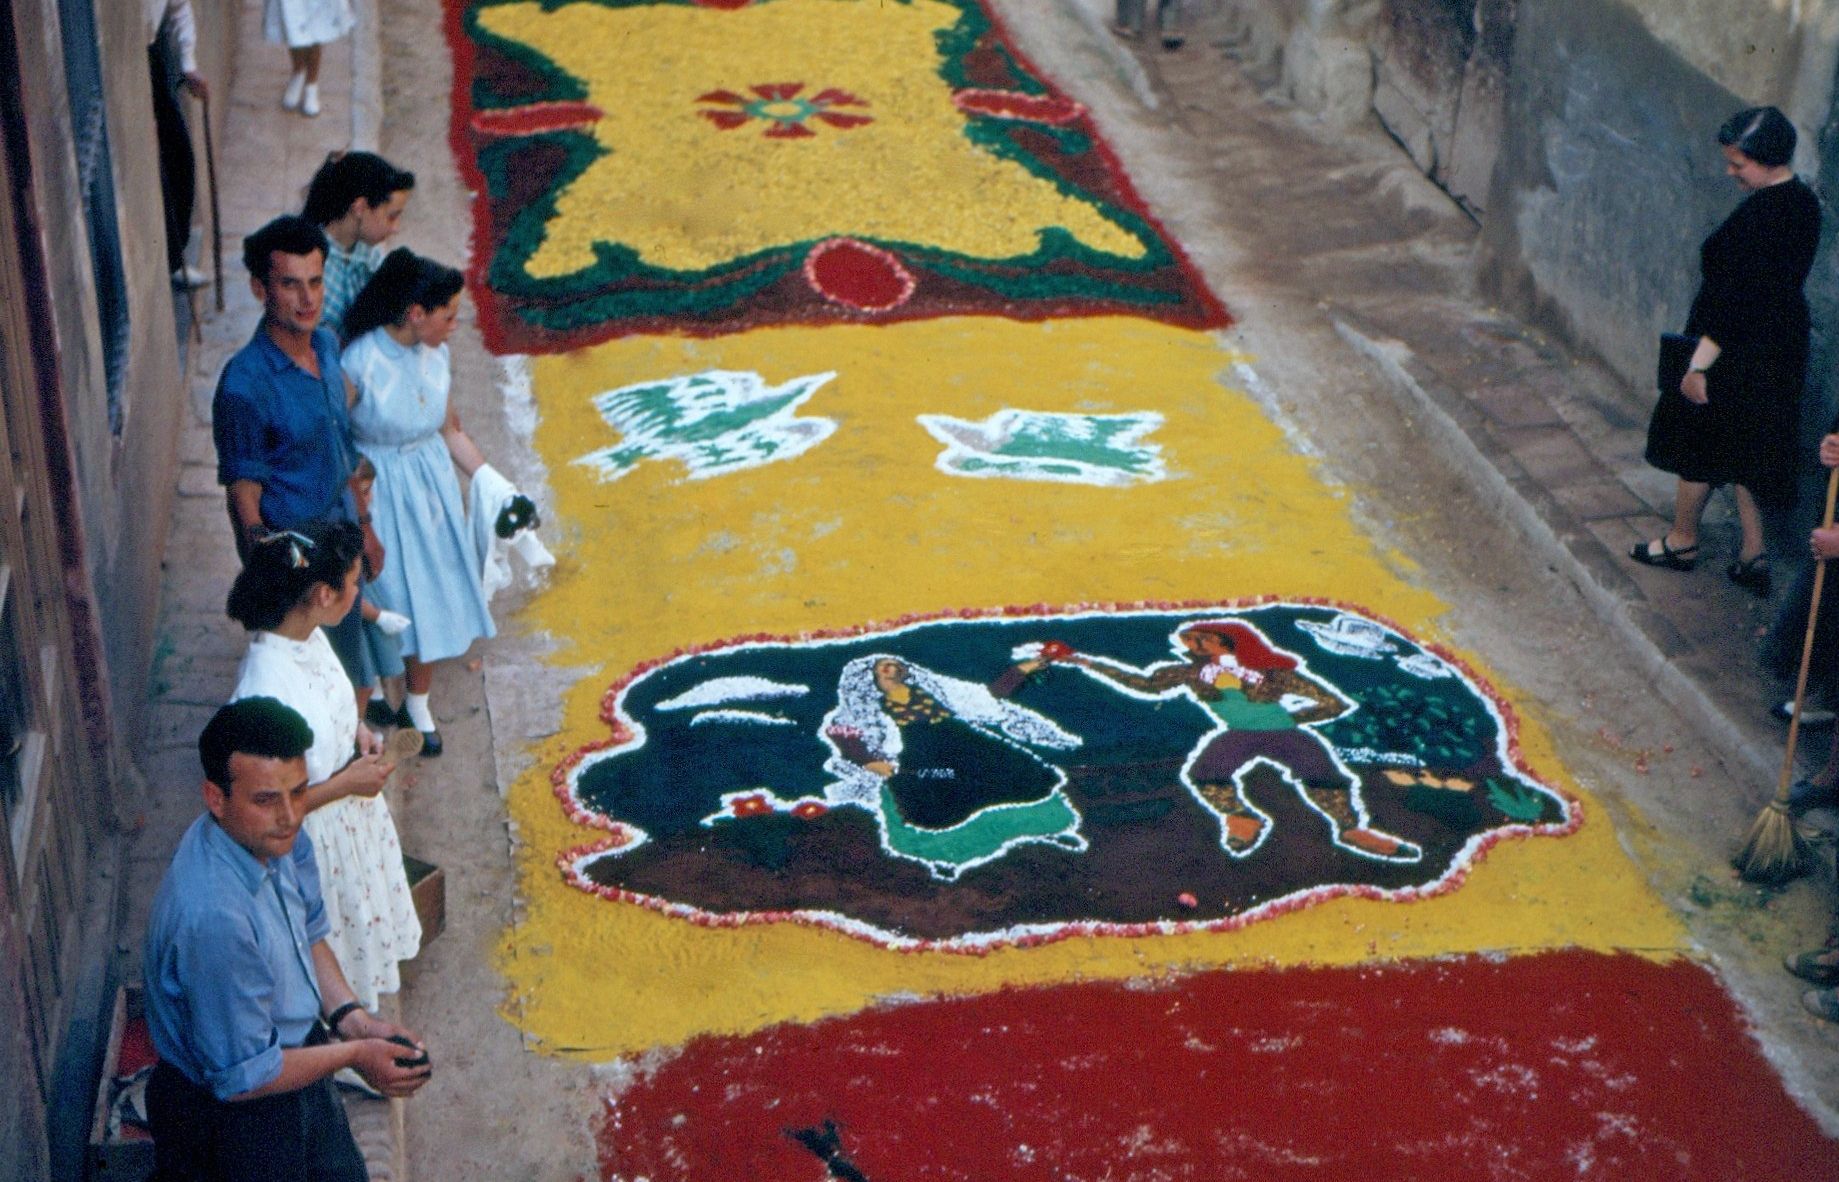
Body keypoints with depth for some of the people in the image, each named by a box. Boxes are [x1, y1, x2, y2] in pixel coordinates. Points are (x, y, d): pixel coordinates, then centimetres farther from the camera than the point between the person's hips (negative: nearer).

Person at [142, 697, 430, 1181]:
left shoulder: (275, 838, -14)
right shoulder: (212, 918, -38)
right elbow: (241, 1075, -28)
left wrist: (351, 1017, -8)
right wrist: (354, 1055, -18)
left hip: (295, 1047, 7)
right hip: (233, 1111, -7)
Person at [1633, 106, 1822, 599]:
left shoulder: (1759, 215, -26)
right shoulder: (1803, 203, 3)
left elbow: (1734, 298, -26)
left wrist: (1698, 364, -20)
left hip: (1738, 354, -9)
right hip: (1780, 350, 9)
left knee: (1696, 446, 11)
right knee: (1745, 450, 18)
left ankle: (1682, 541, 28)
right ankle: (1753, 555, 21)